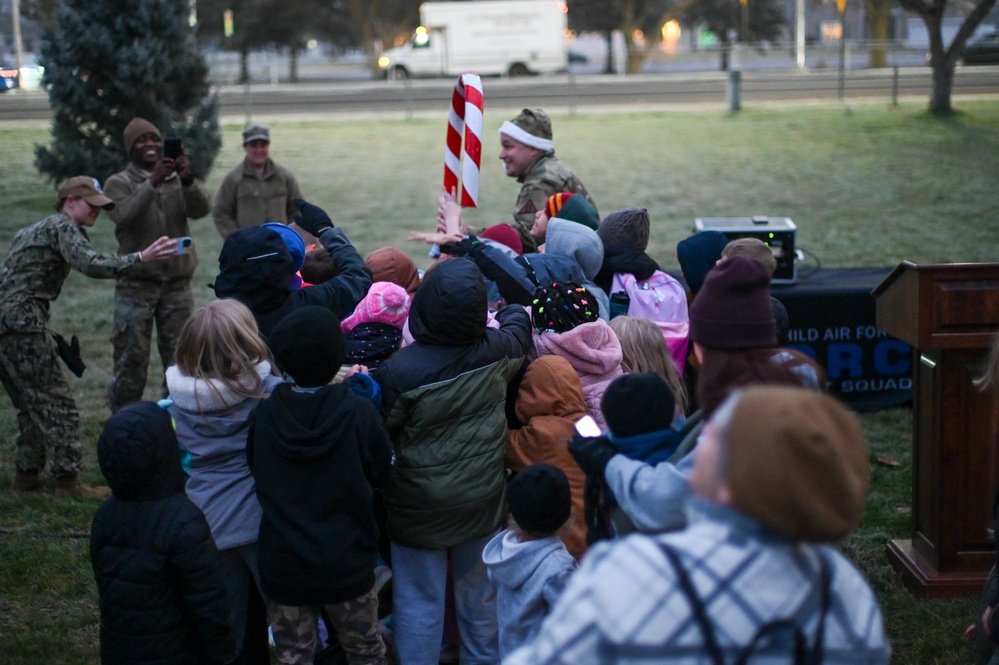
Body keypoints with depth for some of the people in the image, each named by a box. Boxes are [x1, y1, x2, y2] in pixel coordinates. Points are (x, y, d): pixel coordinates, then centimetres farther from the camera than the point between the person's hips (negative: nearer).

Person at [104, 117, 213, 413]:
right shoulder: (118, 183, 0)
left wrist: (187, 180, -27)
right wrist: (153, 183, -30)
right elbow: (125, 216, -19)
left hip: (177, 284, 3)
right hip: (136, 285, -3)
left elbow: (202, 209, -9)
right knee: (131, 358, -3)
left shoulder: (177, 178, 8)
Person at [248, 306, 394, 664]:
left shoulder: (264, 415, -13)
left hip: (283, 565, 1)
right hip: (347, 562, -1)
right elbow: (382, 471, -3)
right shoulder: (359, 414, -18)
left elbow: (255, 472, 2)